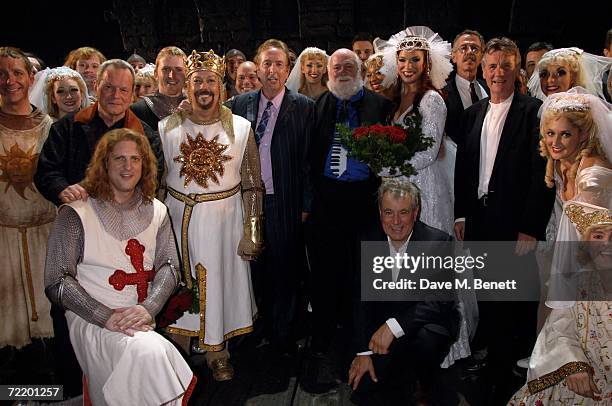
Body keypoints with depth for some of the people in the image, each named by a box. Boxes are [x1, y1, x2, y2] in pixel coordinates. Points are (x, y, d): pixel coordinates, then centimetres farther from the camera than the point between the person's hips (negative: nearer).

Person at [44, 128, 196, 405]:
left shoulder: (156, 211, 11)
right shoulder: (75, 215, -1)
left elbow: (169, 266, 4)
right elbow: (57, 282, -6)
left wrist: (148, 307, -14)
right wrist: (106, 316, -16)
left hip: (142, 320, 4)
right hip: (91, 320, -3)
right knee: (146, 352, -29)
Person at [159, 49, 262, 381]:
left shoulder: (240, 128, -3)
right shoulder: (167, 127, -1)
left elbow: (252, 184, -2)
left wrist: (252, 231, -6)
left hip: (225, 219, -1)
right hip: (179, 218, 1)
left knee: (220, 283, 9)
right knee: (181, 287, 11)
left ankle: (217, 353, 28)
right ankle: (182, 348, 33)